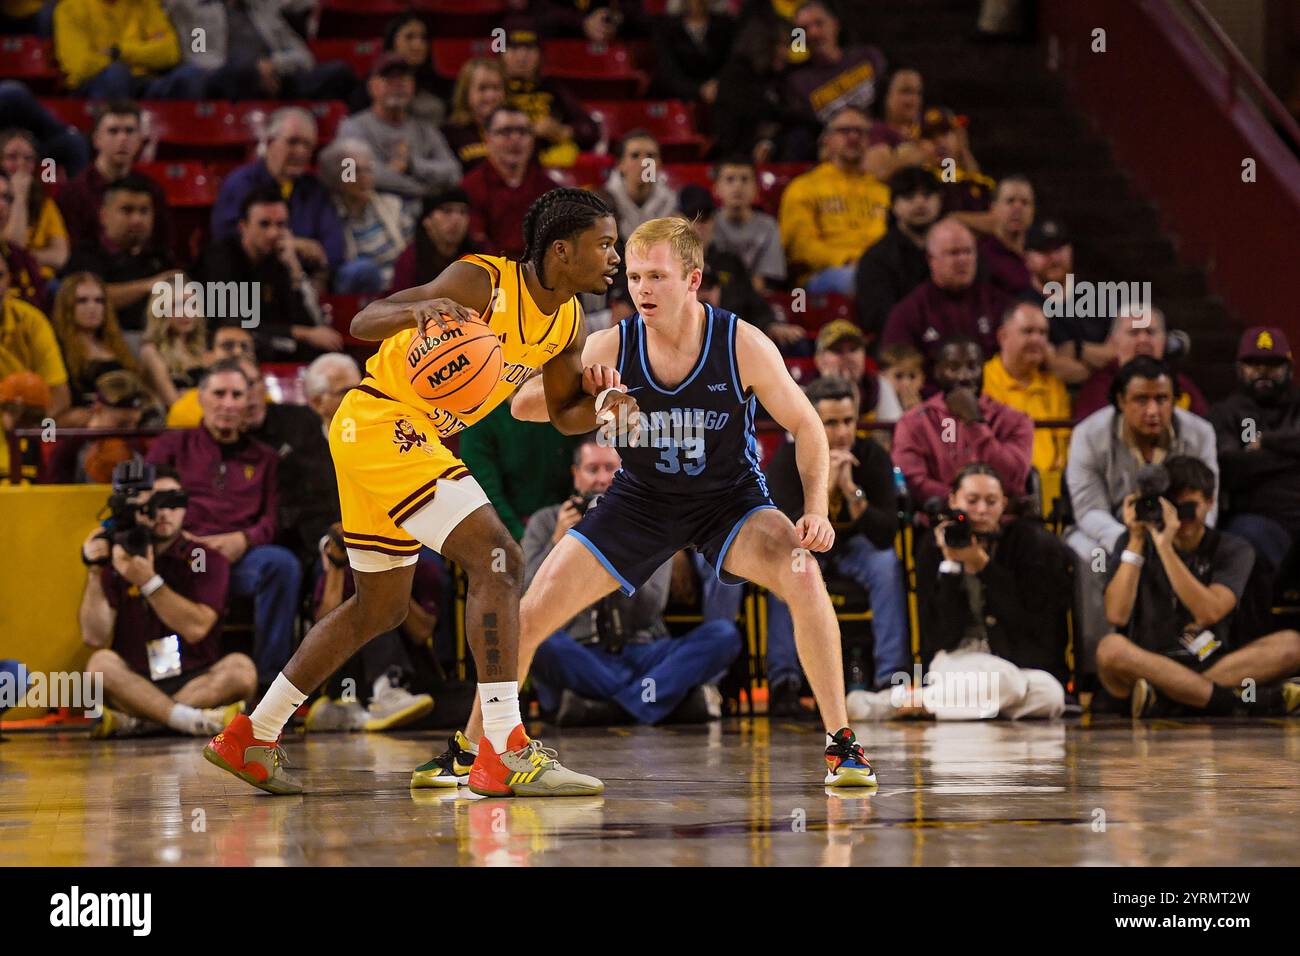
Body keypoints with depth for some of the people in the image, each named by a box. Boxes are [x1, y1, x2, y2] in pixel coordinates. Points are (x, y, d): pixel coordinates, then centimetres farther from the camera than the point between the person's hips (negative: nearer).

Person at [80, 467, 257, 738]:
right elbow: (95, 637, -3)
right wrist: (95, 574, -12)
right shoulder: (115, 563, 9)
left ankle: (134, 721, -29)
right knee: (102, 663, -30)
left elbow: (195, 628, -12)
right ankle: (195, 721, -38)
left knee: (240, 668, -30)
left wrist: (148, 581, -20)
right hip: (135, 685, 0)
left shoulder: (207, 561, 5)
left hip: (196, 683, 0)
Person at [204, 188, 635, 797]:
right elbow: (363, 323, -26)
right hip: (381, 423, -10)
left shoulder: (568, 323, 5)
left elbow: (564, 416, 17)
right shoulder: (483, 283, -20)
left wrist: (600, 407, -6)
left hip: (410, 438, 10)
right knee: (497, 559, -20)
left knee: (380, 607, 20)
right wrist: (420, 309, -48)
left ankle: (250, 738, 29)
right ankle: (503, 752, -24)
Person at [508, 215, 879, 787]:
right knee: (531, 615, -6)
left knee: (803, 575, -30)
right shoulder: (610, 348, -19)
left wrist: (816, 511, -24)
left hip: (730, 498, -2)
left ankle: (841, 745, -18)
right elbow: (523, 405, -20)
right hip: (642, 500, 2)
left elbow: (805, 425, -11)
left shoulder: (743, 346, -22)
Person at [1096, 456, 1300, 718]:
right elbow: (1117, 616, -10)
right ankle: (1238, 701, -34)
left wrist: (1165, 547, -18)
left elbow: (1209, 613, -14)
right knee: (1111, 647, -36)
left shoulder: (1232, 550, 6)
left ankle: (1160, 699, -31)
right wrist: (1136, 543, -11)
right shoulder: (1133, 542, 5)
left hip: (1210, 666, 2)